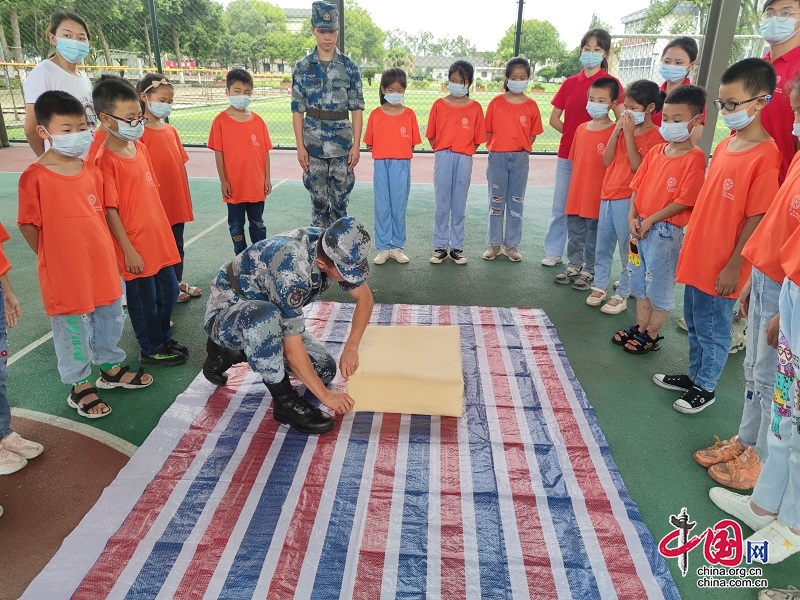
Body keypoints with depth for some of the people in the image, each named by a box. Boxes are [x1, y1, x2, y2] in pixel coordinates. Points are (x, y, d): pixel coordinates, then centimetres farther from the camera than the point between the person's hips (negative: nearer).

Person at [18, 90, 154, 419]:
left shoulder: (92, 171, 2)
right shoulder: (34, 177, -14)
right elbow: (29, 226, -9)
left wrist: (99, 252, 8)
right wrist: (55, 258, -2)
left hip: (103, 265, 6)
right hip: (65, 274, -5)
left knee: (111, 320, 20)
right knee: (74, 331, 9)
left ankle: (110, 367, 41)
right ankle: (80, 386, 27)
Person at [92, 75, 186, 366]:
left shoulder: (140, 146, 5)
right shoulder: (105, 159, -17)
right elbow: (110, 210, -16)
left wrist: (164, 229, 16)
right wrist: (128, 250, -15)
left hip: (159, 238, 7)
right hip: (136, 246, -7)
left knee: (168, 291, 18)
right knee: (144, 299, 8)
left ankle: (164, 338, 38)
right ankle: (151, 349, 27)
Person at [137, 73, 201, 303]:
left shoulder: (171, 130, 8)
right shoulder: (140, 133, -12)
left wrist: (187, 198, 12)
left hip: (177, 201, 6)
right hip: (156, 202, -6)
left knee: (177, 245, 17)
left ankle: (178, 282, 32)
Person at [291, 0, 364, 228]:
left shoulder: (350, 67, 3)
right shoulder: (302, 67, 3)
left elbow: (357, 109, 2)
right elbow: (298, 109, 3)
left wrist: (356, 145, -4)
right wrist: (300, 146, -3)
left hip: (342, 144, 0)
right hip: (313, 144, 0)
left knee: (340, 200, 4)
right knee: (318, 199, 6)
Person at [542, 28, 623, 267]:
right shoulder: (570, 82, 8)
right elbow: (554, 118, 11)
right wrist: (573, 133, 2)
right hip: (567, 153, 4)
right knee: (560, 206, 10)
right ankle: (553, 252, 23)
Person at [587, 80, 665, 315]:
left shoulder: (655, 136, -8)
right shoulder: (623, 128, 10)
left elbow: (637, 166, -20)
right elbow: (606, 161, 3)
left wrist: (629, 134, -17)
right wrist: (616, 131, -5)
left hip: (628, 198, -7)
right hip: (608, 194, 7)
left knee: (628, 249, 2)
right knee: (602, 246, 14)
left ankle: (622, 295, 11)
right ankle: (600, 286, 27)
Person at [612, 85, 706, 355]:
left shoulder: (694, 157, -14)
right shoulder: (655, 151, 6)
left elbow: (684, 201, -17)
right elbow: (637, 185, 8)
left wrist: (650, 221, -15)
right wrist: (633, 217, -4)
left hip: (666, 230, -7)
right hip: (640, 226, 7)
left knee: (659, 285, 5)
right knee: (639, 281, 17)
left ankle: (652, 335, 20)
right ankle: (640, 327, 32)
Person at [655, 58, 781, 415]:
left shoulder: (764, 156, -17)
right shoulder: (724, 146, 7)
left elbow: (756, 219, -17)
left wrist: (733, 266, -16)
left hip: (720, 265, -7)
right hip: (696, 256, 8)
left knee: (712, 330, 9)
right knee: (694, 324, 20)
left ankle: (705, 387, 26)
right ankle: (693, 375, 38)